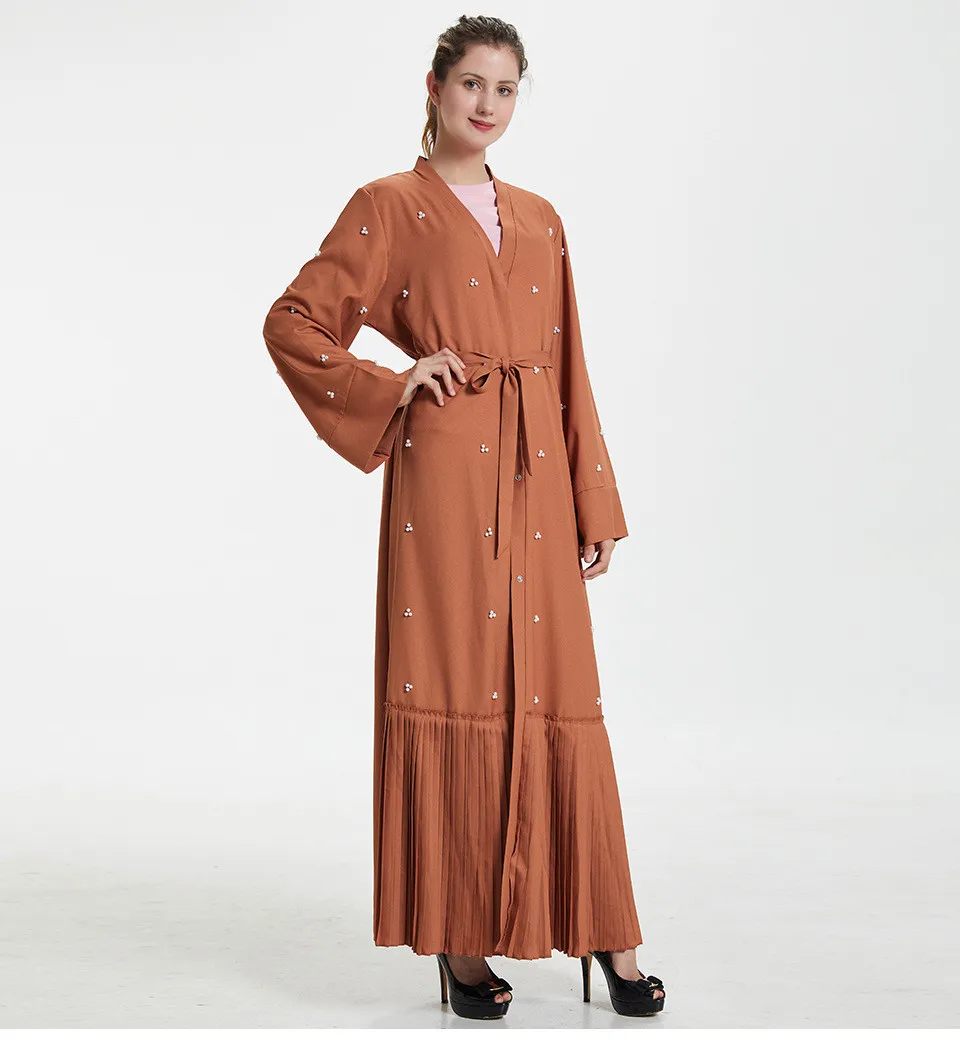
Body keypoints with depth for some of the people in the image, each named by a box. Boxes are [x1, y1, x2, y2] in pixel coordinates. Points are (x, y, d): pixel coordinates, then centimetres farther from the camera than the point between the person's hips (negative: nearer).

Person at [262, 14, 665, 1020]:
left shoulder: (538, 218, 17)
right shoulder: (389, 207, 3)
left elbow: (569, 365, 15)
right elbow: (292, 323, 2)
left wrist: (596, 505, 11)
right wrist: (391, 388, -7)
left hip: (535, 476, 4)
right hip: (445, 470, -4)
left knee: (559, 694, 5)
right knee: (451, 692, -2)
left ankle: (603, 929, 15)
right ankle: (460, 939, 10)